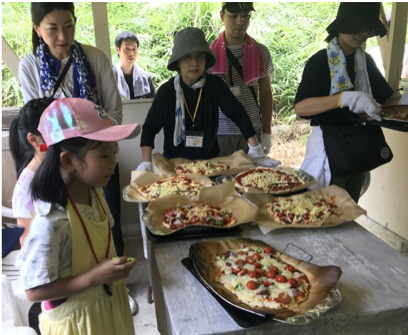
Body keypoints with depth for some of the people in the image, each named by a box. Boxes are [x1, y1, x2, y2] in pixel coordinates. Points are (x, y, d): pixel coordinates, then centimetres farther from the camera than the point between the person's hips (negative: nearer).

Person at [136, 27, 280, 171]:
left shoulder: (215, 85, -5)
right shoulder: (167, 91, -8)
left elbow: (239, 114, -3)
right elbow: (150, 127, -7)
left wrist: (256, 151, -9)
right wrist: (146, 163, -18)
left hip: (210, 161, 2)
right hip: (175, 163, -1)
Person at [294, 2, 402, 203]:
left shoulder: (366, 61, 6)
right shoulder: (319, 61, -12)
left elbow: (386, 97, 11)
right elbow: (300, 107, -24)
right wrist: (345, 98, -35)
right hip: (328, 148, -6)